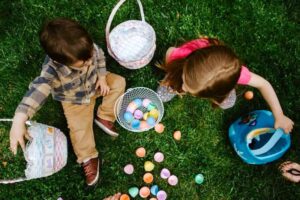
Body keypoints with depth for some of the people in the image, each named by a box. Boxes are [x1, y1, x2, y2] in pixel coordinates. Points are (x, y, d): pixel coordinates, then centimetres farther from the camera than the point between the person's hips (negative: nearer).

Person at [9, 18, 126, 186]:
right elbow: (38, 90, -54)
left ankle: (104, 117, -1)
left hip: (94, 83, 4)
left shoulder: (87, 48, -30)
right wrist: (19, 120, -66)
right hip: (75, 100, -3)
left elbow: (100, 56, -7)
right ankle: (88, 158, 9)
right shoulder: (53, 71, -42)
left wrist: (102, 77, -13)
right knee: (79, 128, -12)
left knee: (119, 82, -8)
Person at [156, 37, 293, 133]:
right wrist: (172, 74, -16)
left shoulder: (231, 72, -47)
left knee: (227, 103, -9)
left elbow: (263, 84, -29)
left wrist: (279, 117, -24)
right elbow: (170, 50, -21)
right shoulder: (180, 56, -47)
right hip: (188, 60, 0)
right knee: (162, 97, -6)